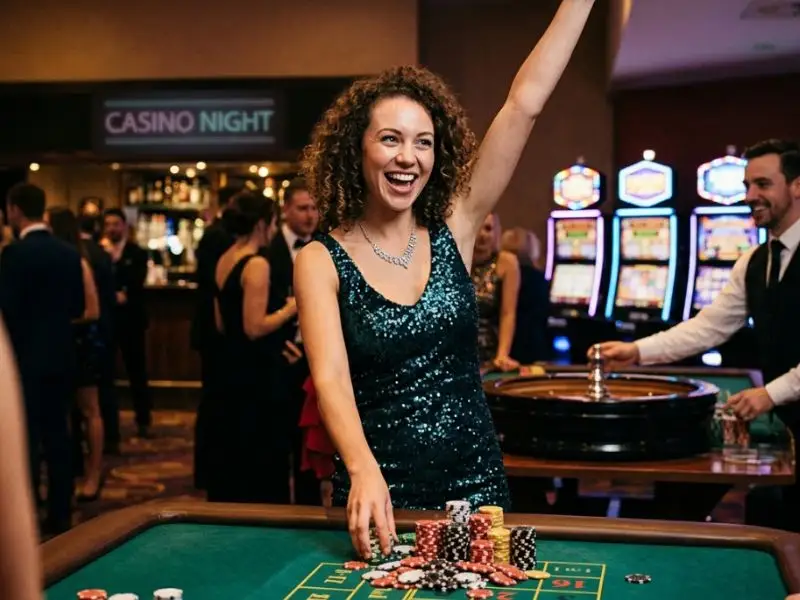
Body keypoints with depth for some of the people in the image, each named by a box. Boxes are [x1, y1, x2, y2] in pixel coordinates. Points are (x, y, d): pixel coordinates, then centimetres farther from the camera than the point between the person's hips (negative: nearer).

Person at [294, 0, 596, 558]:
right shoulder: (321, 260, -7)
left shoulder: (453, 231, -1)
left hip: (476, 480, 3)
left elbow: (524, 104, -5)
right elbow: (331, 378, -21)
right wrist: (364, 473, -38)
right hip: (379, 487, -2)